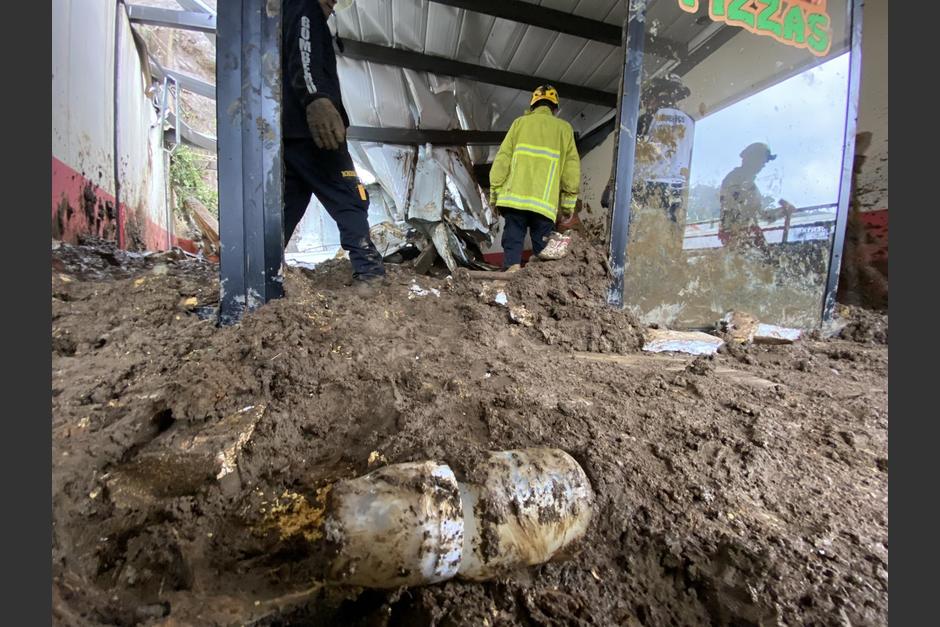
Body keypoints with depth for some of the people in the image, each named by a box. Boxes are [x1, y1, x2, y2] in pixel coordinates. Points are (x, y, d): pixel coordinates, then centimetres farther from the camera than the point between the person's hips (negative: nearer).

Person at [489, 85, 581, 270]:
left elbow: (502, 160, 6)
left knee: (513, 242, 2)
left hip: (515, 197, 0)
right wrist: (569, 203, 12)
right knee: (541, 249, 5)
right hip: (545, 203, 0)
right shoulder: (564, 128, 14)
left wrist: (495, 193, 10)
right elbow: (572, 170, 8)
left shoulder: (520, 122, 14)